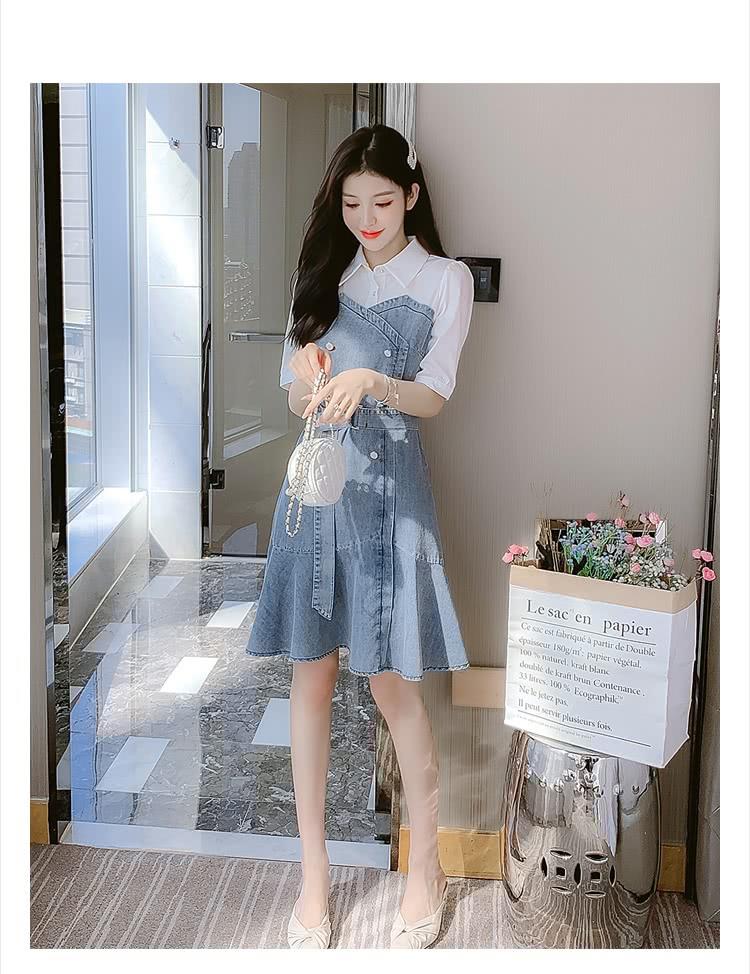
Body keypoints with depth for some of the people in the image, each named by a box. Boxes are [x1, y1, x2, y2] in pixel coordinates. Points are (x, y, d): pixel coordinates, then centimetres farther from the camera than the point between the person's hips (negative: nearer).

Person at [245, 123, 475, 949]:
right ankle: (313, 873, 16)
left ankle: (426, 870, 16)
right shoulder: (323, 276, 13)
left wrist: (370, 380, -28)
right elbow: (295, 400, 9)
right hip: (317, 479, 4)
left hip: (389, 486, -3)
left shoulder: (446, 279, 2)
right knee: (311, 673, 4)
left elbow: (434, 395, -8)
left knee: (391, 680, -2)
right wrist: (307, 378, -15)